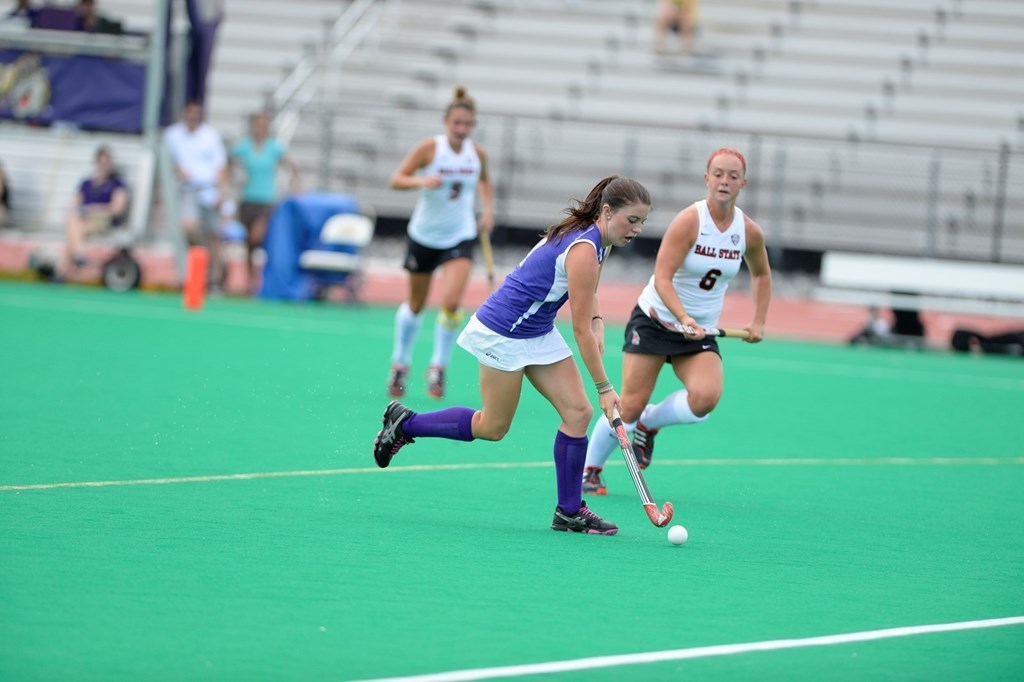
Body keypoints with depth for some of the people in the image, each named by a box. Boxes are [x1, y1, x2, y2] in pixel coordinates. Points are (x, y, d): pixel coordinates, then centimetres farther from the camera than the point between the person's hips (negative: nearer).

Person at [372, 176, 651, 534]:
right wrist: (604, 388, -21)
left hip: (538, 333, 9)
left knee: (577, 412, -2)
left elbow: (586, 295, 22)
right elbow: (580, 329, -25)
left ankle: (569, 511, 3)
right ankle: (405, 423, 20)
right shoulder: (583, 249, -27)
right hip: (504, 332, -9)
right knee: (493, 427, 3)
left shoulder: (600, 242, 2)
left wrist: (598, 323, 0)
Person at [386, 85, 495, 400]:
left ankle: (438, 367, -1)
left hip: (460, 237, 1)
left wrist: (488, 210, 2)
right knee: (415, 305, 13)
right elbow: (396, 179, -15)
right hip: (424, 234, -1)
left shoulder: (477, 153, -5)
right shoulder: (430, 147, -15)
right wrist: (422, 181, -34)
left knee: (451, 303, -19)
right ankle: (400, 365, 35)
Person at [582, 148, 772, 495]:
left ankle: (649, 424, 5)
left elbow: (761, 273, 19)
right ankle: (589, 470, 15)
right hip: (655, 320, -4)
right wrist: (683, 317, -39)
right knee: (630, 406, -8)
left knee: (705, 397, -24)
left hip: (701, 334, 4)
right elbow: (662, 278, -24)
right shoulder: (689, 221, -18)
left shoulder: (749, 232, -3)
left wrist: (758, 321, 10)